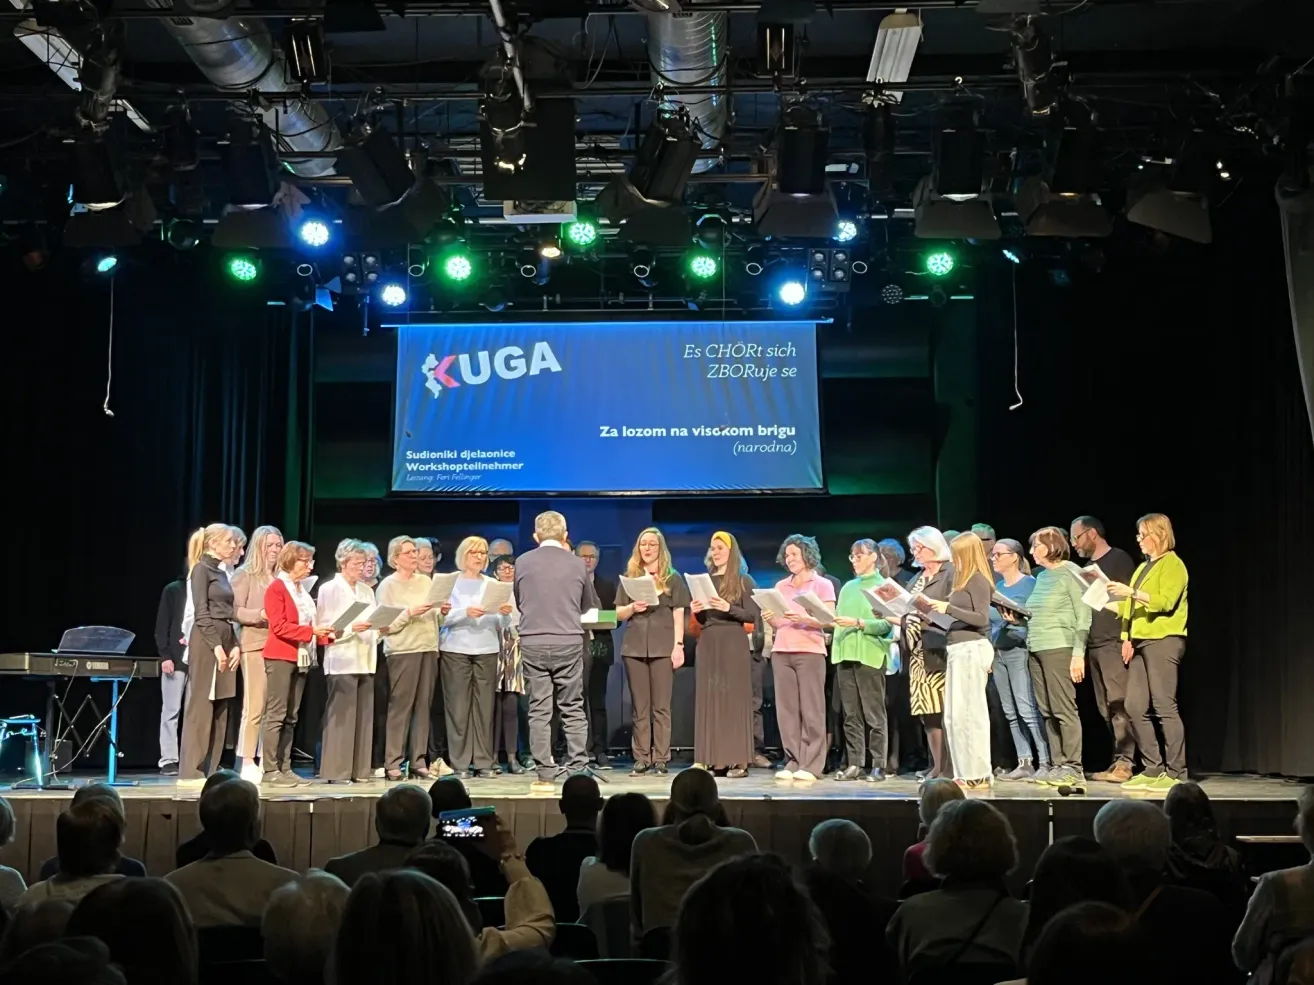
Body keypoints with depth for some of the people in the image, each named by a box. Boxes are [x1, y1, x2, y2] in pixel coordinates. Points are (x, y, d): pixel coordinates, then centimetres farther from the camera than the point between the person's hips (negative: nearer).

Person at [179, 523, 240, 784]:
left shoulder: (222, 573, 19)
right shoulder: (201, 569, -5)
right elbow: (202, 612, -12)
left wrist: (235, 645, 5)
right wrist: (217, 645, -17)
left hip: (225, 640, 8)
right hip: (206, 641, -8)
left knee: (220, 710, 6)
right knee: (201, 706, -7)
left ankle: (209, 770, 9)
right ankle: (191, 772, -5)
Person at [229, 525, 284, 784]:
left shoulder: (281, 577, 16)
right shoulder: (245, 575, 0)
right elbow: (235, 611, -9)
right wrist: (260, 614, -22)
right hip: (254, 645, -5)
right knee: (254, 706, -8)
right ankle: (246, 763, -4)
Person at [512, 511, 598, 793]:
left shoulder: (522, 563, 1)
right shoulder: (576, 564, 1)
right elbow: (589, 605, 14)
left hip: (532, 643, 0)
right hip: (569, 643, 0)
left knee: (539, 711, 4)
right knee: (573, 709, 6)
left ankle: (545, 775, 4)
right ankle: (577, 772, 2)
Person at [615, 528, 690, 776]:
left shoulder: (673, 578, 7)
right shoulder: (629, 577, 13)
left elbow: (678, 614, 3)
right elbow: (618, 613, 12)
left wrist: (679, 645, -7)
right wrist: (633, 607, -9)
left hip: (663, 646, -2)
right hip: (634, 646, 2)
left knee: (661, 706, -2)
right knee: (639, 706, 3)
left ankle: (660, 759, 0)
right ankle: (641, 758, 5)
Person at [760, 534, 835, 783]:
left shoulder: (822, 584, 5)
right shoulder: (781, 586, 18)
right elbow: (777, 624, 16)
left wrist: (805, 619, -19)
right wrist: (770, 619, -5)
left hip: (810, 651, -5)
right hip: (781, 651, 5)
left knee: (811, 709, -6)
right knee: (787, 709, 0)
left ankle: (811, 764, -6)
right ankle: (792, 761, 4)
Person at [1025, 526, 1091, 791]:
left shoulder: (1070, 573, -5)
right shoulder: (1041, 576, 17)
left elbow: (1083, 615, -9)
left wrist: (1079, 653, -15)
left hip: (1059, 648, -8)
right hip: (1036, 649, 8)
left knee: (1064, 709, -8)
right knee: (1047, 712, 6)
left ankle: (1073, 769, -6)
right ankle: (1058, 766, 9)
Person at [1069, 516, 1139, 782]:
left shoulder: (1119, 559, -2)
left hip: (1113, 642, -8)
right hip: (1093, 645, 8)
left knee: (1118, 704, -11)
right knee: (1106, 709, 5)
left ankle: (1124, 763, -12)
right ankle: (1118, 762, 7)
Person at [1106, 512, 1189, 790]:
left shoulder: (1172, 564, -3)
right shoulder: (1142, 567, 22)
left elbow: (1165, 601, -16)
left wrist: (1131, 592, -22)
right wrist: (1127, 637, 9)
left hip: (1164, 640, -8)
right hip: (1140, 641, 8)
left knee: (1164, 707, -9)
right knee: (1135, 708, 3)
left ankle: (1175, 773, -6)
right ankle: (1153, 770, 9)